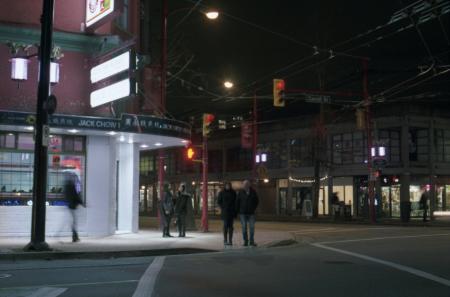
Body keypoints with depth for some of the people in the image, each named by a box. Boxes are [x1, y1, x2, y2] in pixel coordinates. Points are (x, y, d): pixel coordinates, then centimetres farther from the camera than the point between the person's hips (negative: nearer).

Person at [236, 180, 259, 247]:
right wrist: (237, 211, 2)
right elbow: (237, 202, 4)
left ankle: (252, 241, 6)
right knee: (244, 227, 0)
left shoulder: (253, 192, 0)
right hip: (243, 213, 0)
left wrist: (254, 208, 5)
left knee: (252, 227, -2)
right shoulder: (241, 192, -1)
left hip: (251, 213, 1)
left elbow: (257, 201, 11)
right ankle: (245, 241, 6)